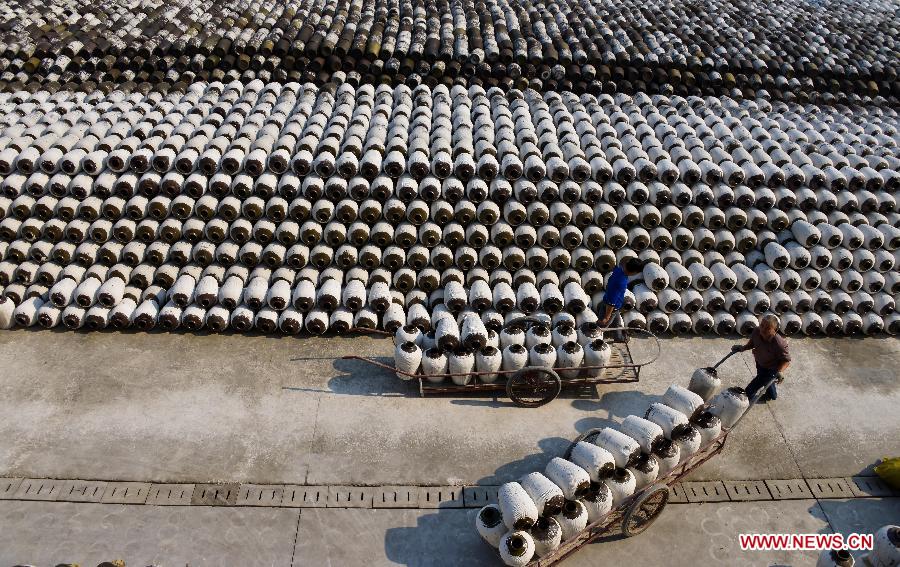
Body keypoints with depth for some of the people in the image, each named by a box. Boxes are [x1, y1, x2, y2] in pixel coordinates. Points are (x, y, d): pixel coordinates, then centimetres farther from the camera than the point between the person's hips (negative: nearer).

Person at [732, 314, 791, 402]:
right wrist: (743, 347, -18)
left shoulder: (779, 344, -40)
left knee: (749, 391, -3)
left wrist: (780, 372, -38)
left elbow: (786, 360, -24)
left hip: (770, 370, -6)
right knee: (767, 381, 37)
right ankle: (772, 394, 69)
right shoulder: (756, 332, -25)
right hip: (760, 363, 6)